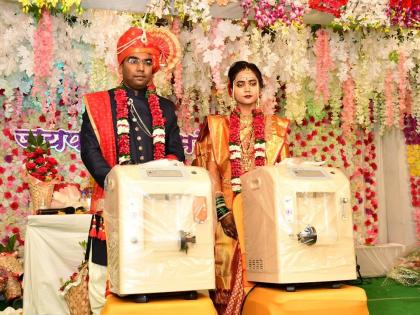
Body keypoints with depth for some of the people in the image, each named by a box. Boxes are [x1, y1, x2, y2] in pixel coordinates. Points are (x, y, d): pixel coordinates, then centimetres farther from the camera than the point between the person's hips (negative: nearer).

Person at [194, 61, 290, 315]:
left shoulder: (276, 127, 13)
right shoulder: (217, 126, 10)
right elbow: (211, 173, 1)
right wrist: (223, 211, -11)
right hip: (229, 212, -1)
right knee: (231, 271, -4)